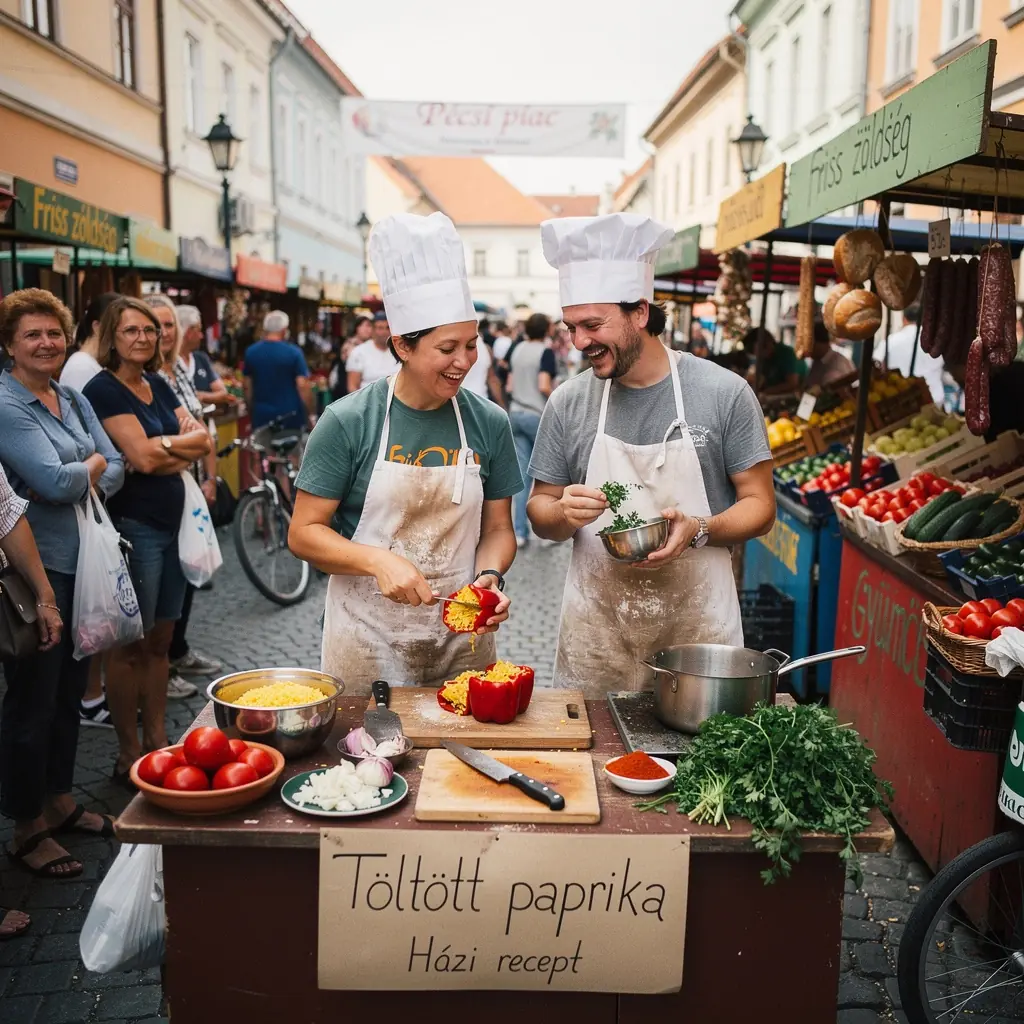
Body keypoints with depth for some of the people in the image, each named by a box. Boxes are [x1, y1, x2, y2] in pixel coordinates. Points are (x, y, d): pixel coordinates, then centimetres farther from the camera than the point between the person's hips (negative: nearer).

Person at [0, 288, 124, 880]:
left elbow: (117, 470, 7)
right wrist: (91, 464, -3)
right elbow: (54, 481, -21)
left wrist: (76, 481, -11)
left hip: (82, 561, 8)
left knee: (70, 690, 17)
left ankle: (61, 802, 34)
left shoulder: (74, 400, 11)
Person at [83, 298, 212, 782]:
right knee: (130, 647, 2)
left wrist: (164, 448, -11)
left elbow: (204, 442, 4)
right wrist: (183, 441, -5)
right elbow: (142, 456, -19)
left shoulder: (158, 385, 14)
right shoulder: (104, 389, -9)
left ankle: (157, 741, 25)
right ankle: (129, 755, 14)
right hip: (132, 528, -7)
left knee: (160, 640, 13)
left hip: (171, 524, 7)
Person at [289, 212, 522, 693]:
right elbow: (304, 532, -7)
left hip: (462, 639, 3)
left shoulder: (489, 423, -1)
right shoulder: (349, 422, -9)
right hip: (368, 640, -2)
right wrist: (378, 560, -22)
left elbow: (498, 528, 7)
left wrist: (490, 576, -13)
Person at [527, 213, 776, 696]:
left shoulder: (724, 393, -5)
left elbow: (759, 504, -1)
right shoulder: (568, 402, 2)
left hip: (698, 627, -1)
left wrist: (698, 529, -19)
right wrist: (564, 514, -14)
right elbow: (540, 511, 8)